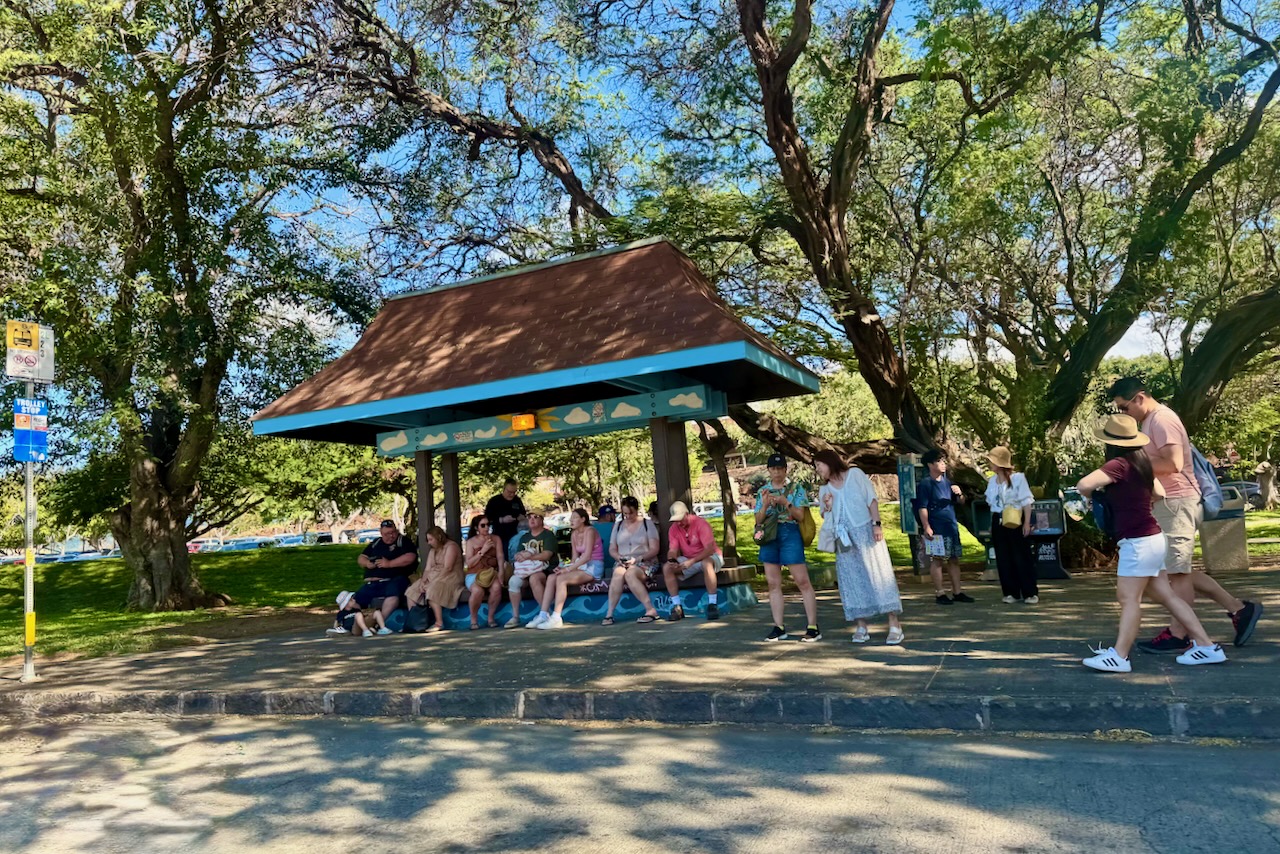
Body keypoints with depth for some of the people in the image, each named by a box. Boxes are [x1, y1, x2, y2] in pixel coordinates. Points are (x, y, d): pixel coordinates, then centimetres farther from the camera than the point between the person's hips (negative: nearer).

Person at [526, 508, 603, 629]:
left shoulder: (589, 531, -11)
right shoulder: (574, 534, 14)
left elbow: (587, 556, -20)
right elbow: (575, 557, 12)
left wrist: (568, 569, -21)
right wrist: (564, 567, -7)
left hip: (594, 567, -8)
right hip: (582, 566, 8)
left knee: (561, 579, -27)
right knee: (551, 577, -12)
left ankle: (556, 618, -28)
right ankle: (543, 615, -17)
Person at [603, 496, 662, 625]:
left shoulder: (647, 524, 4)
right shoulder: (618, 525, 15)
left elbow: (654, 549, -3)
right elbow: (612, 549, 15)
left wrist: (638, 559, -16)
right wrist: (619, 558, -7)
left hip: (645, 562, -3)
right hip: (622, 563, 3)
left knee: (629, 574, -36)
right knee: (618, 573, -33)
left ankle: (651, 610, -35)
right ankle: (609, 613, -34)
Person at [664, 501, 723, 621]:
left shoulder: (701, 524, -20)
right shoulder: (673, 529, -3)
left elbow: (710, 549, -26)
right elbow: (672, 550, -5)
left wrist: (692, 561, -35)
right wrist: (671, 560, -29)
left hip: (710, 557, -5)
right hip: (688, 560, 5)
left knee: (706, 563, -40)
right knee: (666, 568, -16)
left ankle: (712, 604, -34)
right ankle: (677, 607, -16)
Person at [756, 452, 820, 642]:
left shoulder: (796, 488, 3)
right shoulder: (763, 492, 12)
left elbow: (801, 515, -3)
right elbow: (758, 520, 10)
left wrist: (785, 502, -17)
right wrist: (765, 505, -9)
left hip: (790, 533, -4)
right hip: (769, 536, 4)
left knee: (803, 581, -7)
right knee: (773, 584, 5)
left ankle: (813, 627, -2)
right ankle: (779, 628, 12)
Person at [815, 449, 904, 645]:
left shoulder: (855, 474, 4)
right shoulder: (824, 490, 14)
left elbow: (872, 499, 0)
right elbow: (827, 520, 16)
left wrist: (876, 524, -12)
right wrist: (827, 507, -5)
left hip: (866, 531, -4)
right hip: (844, 539, 4)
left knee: (879, 573, -8)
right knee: (853, 579, 0)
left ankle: (895, 625, -9)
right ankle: (861, 626, 1)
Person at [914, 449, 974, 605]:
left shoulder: (947, 482, 15)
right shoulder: (924, 484, -6)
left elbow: (961, 502, 22)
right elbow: (922, 507, -12)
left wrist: (959, 494, 0)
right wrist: (926, 527, -19)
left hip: (951, 527, 7)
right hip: (936, 530, -7)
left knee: (954, 560, 10)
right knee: (937, 560, -4)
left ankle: (957, 592, 17)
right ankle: (939, 593, 2)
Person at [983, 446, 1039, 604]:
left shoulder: (1018, 478, -7)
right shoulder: (992, 481, 9)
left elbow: (1026, 502, -8)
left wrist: (1027, 522, -13)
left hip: (1016, 521, -5)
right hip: (998, 522, 5)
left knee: (1022, 557, -1)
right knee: (1003, 559, 5)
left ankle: (1031, 593, 7)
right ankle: (1011, 593, 13)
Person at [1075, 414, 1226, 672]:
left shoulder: (1119, 464, -17)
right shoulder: (1142, 462, 9)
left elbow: (1084, 484, -28)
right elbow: (1159, 493, 23)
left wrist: (1092, 497, -8)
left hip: (1138, 542, -9)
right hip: (1152, 538, 9)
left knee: (1128, 598, -7)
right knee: (1166, 595, 14)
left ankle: (1119, 656, -4)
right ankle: (1206, 646, 18)